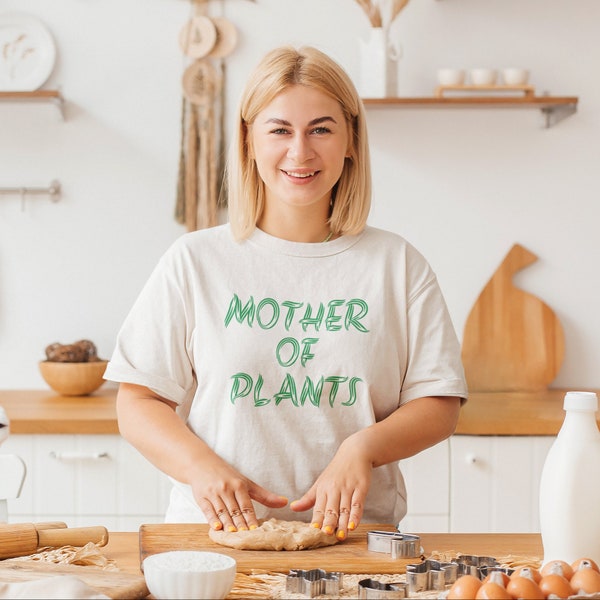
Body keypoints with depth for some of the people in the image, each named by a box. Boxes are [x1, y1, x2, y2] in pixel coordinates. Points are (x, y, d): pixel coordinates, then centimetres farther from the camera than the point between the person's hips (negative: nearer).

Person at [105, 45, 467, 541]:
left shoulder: (396, 264, 10)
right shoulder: (195, 261, 8)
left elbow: (439, 406, 8)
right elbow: (138, 401, 7)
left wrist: (363, 446, -11)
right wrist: (201, 465, -11)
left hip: (353, 534, 1)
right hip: (213, 532, 0)